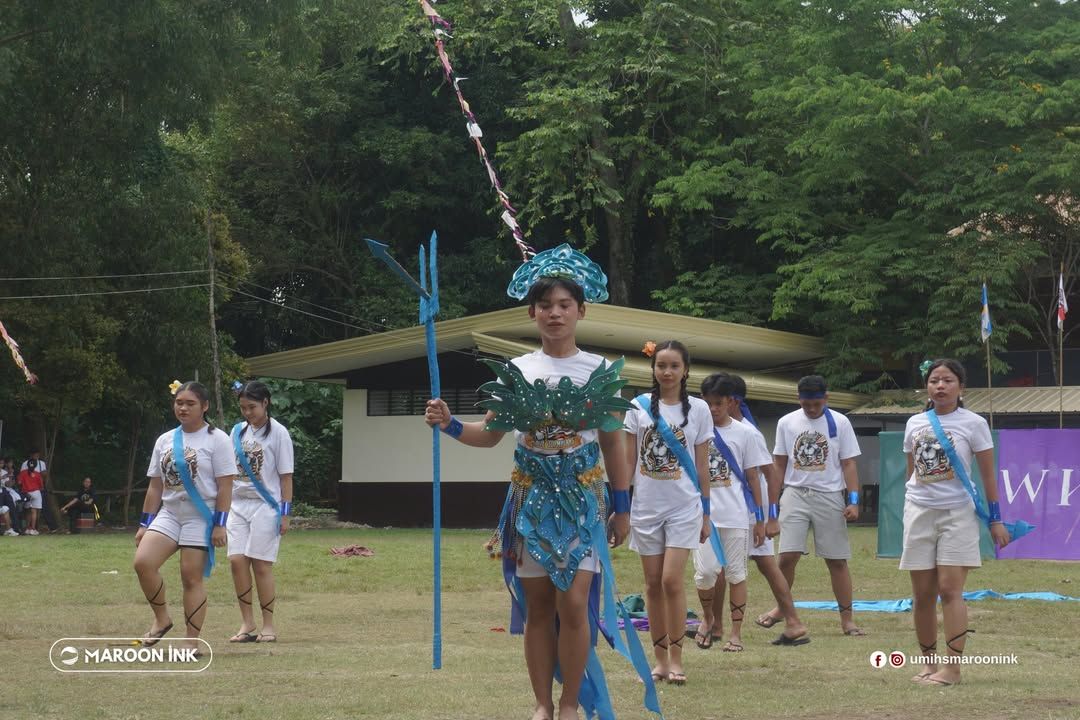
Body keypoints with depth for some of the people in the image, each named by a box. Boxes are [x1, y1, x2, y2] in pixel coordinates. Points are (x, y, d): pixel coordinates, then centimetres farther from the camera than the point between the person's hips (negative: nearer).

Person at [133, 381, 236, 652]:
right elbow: (155, 486, 15)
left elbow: (225, 487, -7)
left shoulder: (217, 440, -3)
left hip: (201, 517, -5)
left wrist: (220, 525, -14)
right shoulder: (164, 441, 12)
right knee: (143, 562, -15)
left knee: (191, 577, -6)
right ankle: (161, 618, 4)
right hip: (169, 513, 5)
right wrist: (144, 524, 12)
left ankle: (192, 642, 2)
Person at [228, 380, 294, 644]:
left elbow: (285, 476, -4)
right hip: (238, 504, 5)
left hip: (266, 506, -5)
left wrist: (285, 513, -8)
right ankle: (247, 624, 4)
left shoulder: (278, 433, -4)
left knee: (261, 564, -5)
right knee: (237, 561, -5)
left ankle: (268, 626, 5)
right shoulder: (238, 431, 11)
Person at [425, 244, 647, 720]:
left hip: (582, 501, -2)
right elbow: (490, 434, 9)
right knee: (538, 608, 5)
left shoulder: (600, 372, 1)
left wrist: (622, 507, 5)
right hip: (531, 500, 2)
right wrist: (449, 425, -10)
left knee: (573, 604, -11)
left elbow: (613, 444, 6)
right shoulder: (516, 372, 4)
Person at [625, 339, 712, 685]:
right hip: (646, 507, 2)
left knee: (672, 581, -11)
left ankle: (676, 659, -2)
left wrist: (706, 514, 4)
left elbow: (702, 466, 5)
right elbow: (628, 461, 6)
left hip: (684, 507, -2)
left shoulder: (698, 409, 2)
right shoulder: (639, 408, 3)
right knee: (653, 584, 5)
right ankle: (660, 658, 13)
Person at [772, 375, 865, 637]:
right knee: (788, 556, -8)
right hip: (795, 495, 1)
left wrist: (853, 500, -6)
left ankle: (847, 618, 7)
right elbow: (779, 463, 11)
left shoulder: (839, 423, 1)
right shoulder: (786, 423, 6)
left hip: (830, 496, -1)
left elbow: (848, 463, 2)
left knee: (837, 560, 1)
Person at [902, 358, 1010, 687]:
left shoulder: (973, 423, -2)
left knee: (950, 589, -12)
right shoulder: (915, 423, 10)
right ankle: (929, 662, 15)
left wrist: (995, 519, -2)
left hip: (957, 512, -4)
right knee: (922, 594, 5)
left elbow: (988, 474, 0)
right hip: (919, 512, 4)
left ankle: (952, 667, -11)